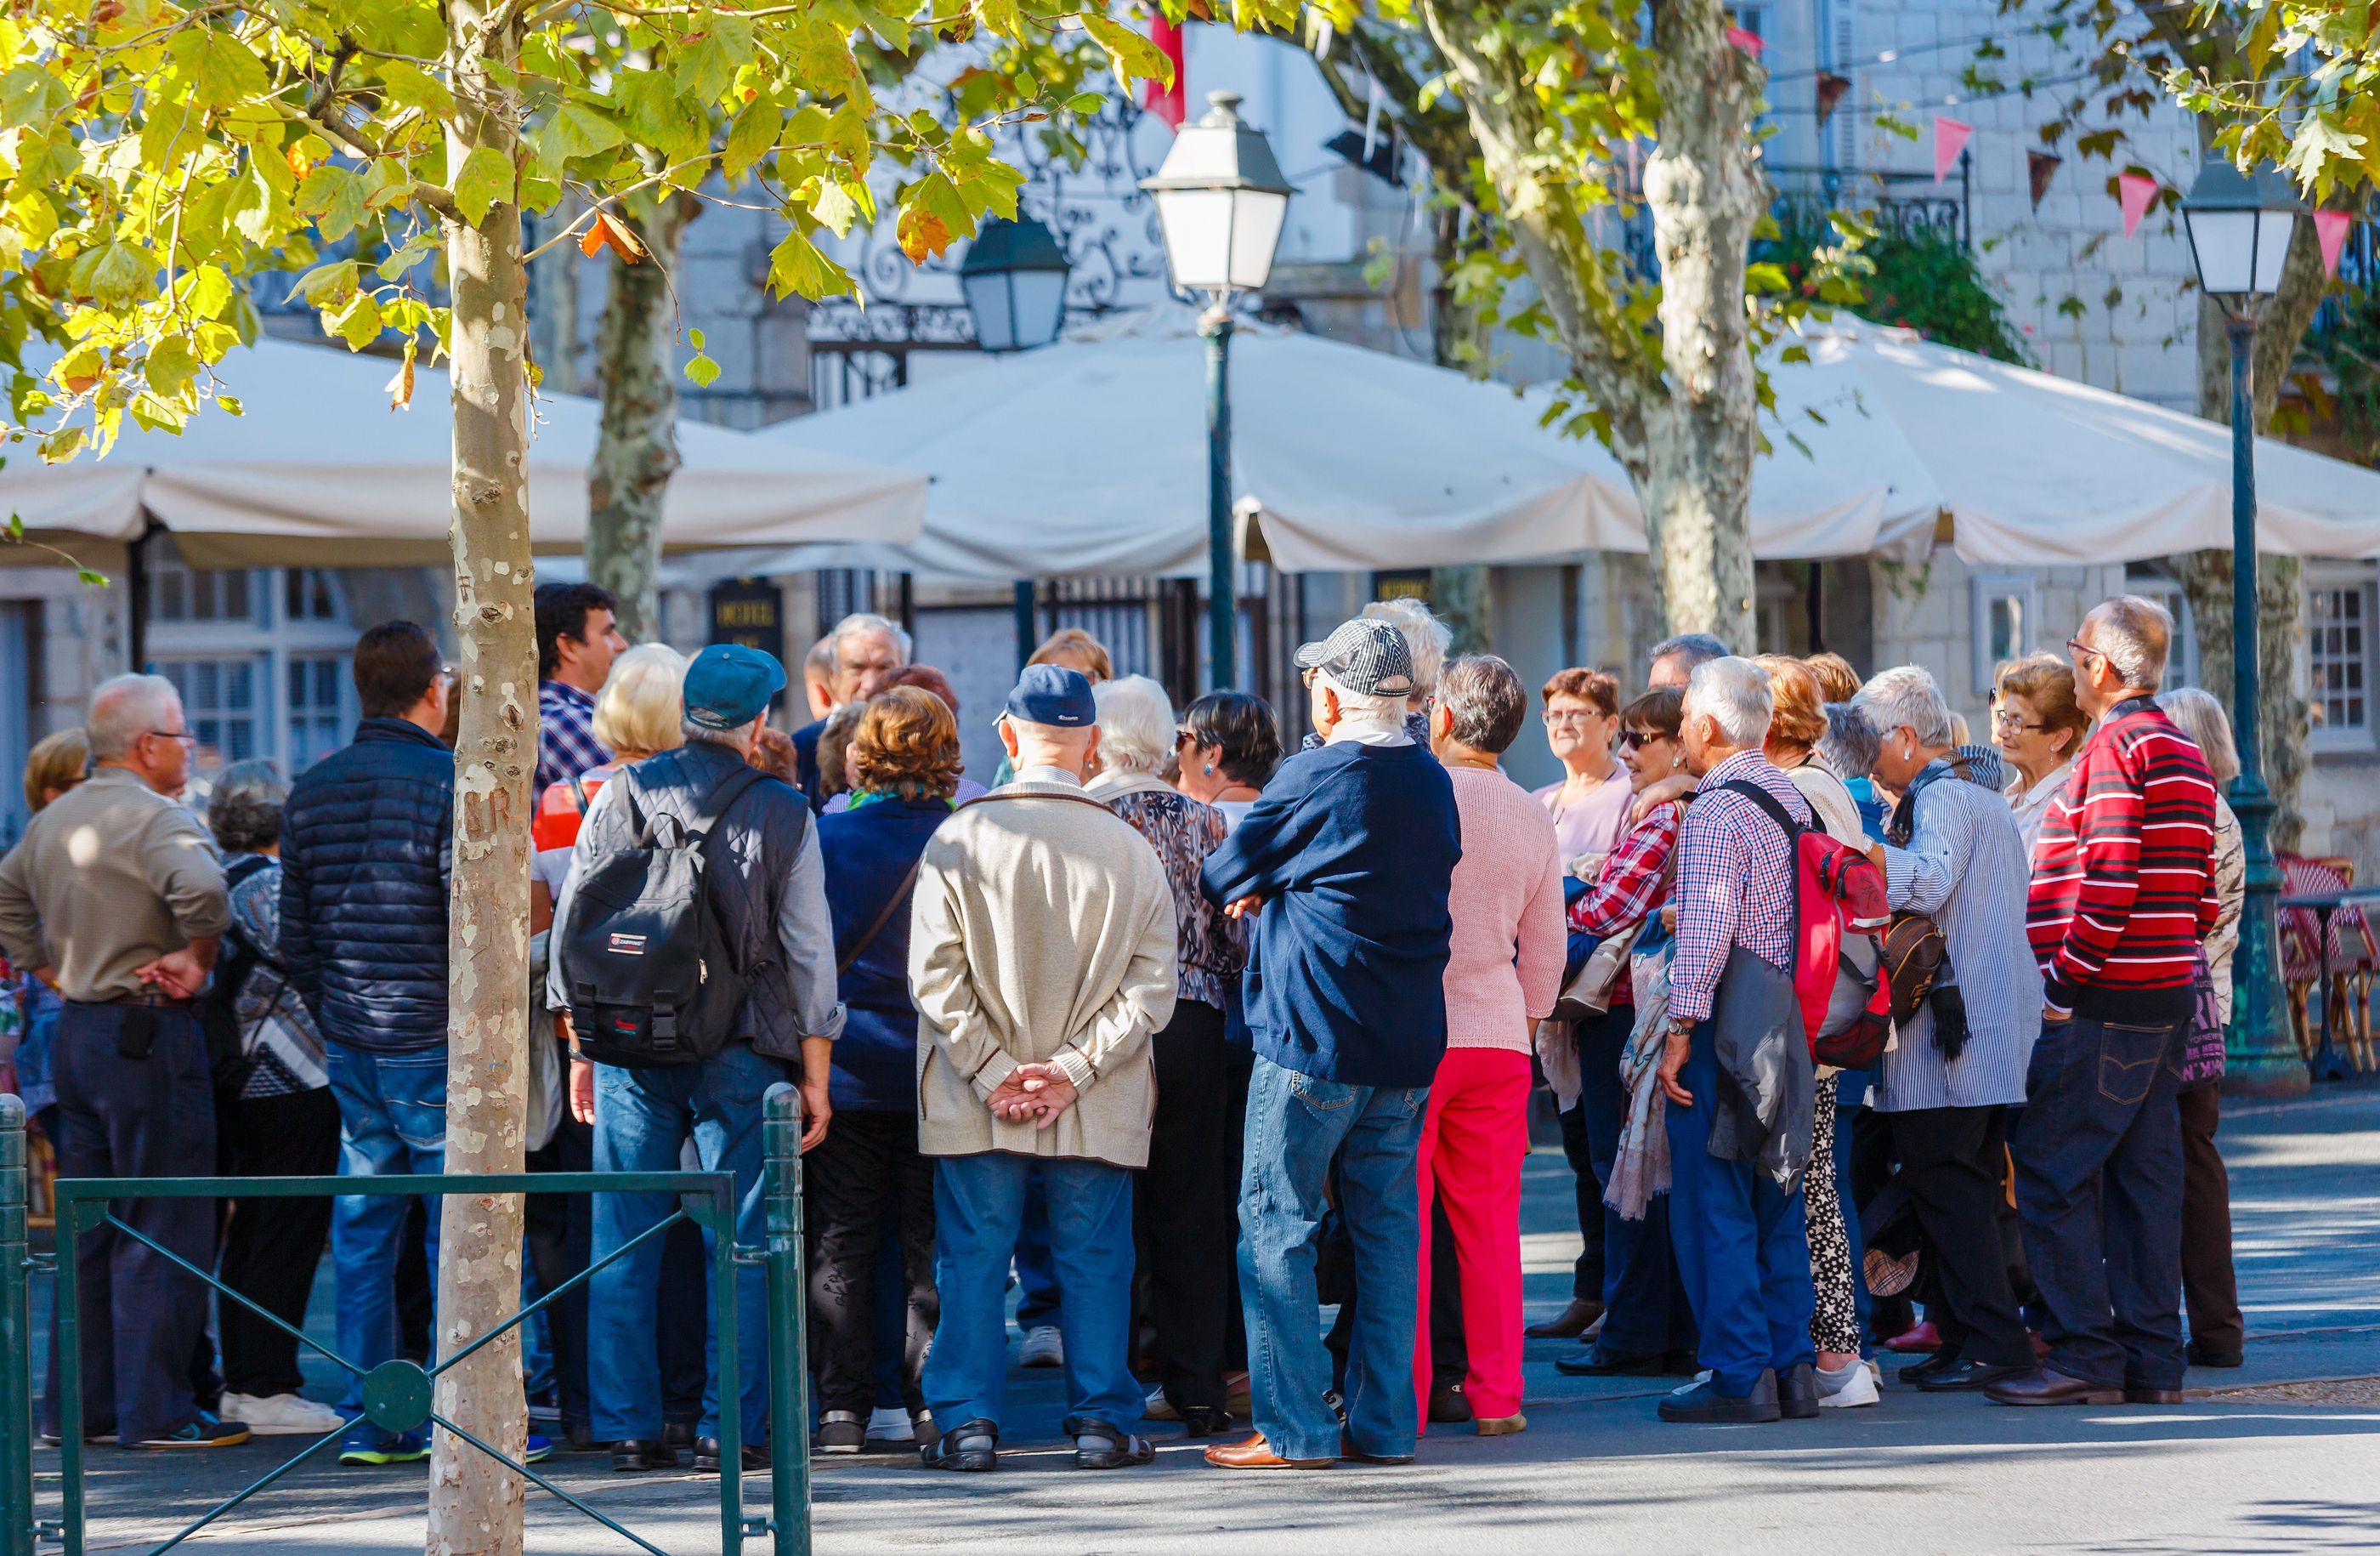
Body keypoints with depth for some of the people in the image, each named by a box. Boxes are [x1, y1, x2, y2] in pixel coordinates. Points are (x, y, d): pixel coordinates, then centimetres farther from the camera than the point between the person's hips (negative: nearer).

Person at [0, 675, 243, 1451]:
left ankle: (77, 1402, 17)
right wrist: (196, 959, -16)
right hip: (148, 1036, -9)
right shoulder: (155, 818, -15)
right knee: (162, 1230, -4)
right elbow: (202, 887, -32)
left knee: (87, 1227, 14)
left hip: (77, 1030, 9)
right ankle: (156, 1409, -4)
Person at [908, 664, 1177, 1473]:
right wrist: (1074, 1068, -6)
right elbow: (1150, 989, -6)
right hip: (1099, 1112, 1)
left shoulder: (959, 840, -7)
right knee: (1094, 1259, 10)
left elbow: (936, 975, -9)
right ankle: (1101, 1421, 12)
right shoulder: (1130, 850, -4)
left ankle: (967, 1424, 6)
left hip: (976, 1107, -1)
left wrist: (992, 1073, -6)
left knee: (972, 1260, 7)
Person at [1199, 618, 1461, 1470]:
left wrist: (1255, 887, 22)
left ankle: (1293, 1426, -4)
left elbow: (1223, 876, -1)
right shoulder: (1434, 784, 10)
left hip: (1311, 1041, -7)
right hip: (1408, 1046, 7)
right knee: (1386, 1227, 10)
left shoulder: (1312, 779, -12)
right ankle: (1384, 1423, 10)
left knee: (1276, 1224, 0)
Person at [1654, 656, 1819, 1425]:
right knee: (1778, 1203, 12)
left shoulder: (1716, 813, -12)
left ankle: (1740, 1376, -6)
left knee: (1714, 1204, -4)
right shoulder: (1794, 801, 14)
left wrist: (1681, 1028, -17)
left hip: (1729, 1018, -8)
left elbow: (1705, 930, -19)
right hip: (1788, 1018, 8)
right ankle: (1792, 1368, 12)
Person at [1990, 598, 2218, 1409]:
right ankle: (2152, 1362, 9)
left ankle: (2084, 1354, -8)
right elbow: (2204, 893, 17)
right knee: (2143, 1175, 9)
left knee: (2052, 1171, -6)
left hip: (2100, 1004, -9)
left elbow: (2108, 883, -20)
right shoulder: (2185, 754, 16)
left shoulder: (2116, 747, -12)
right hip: (2166, 999, 9)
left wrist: (2064, 983, -17)